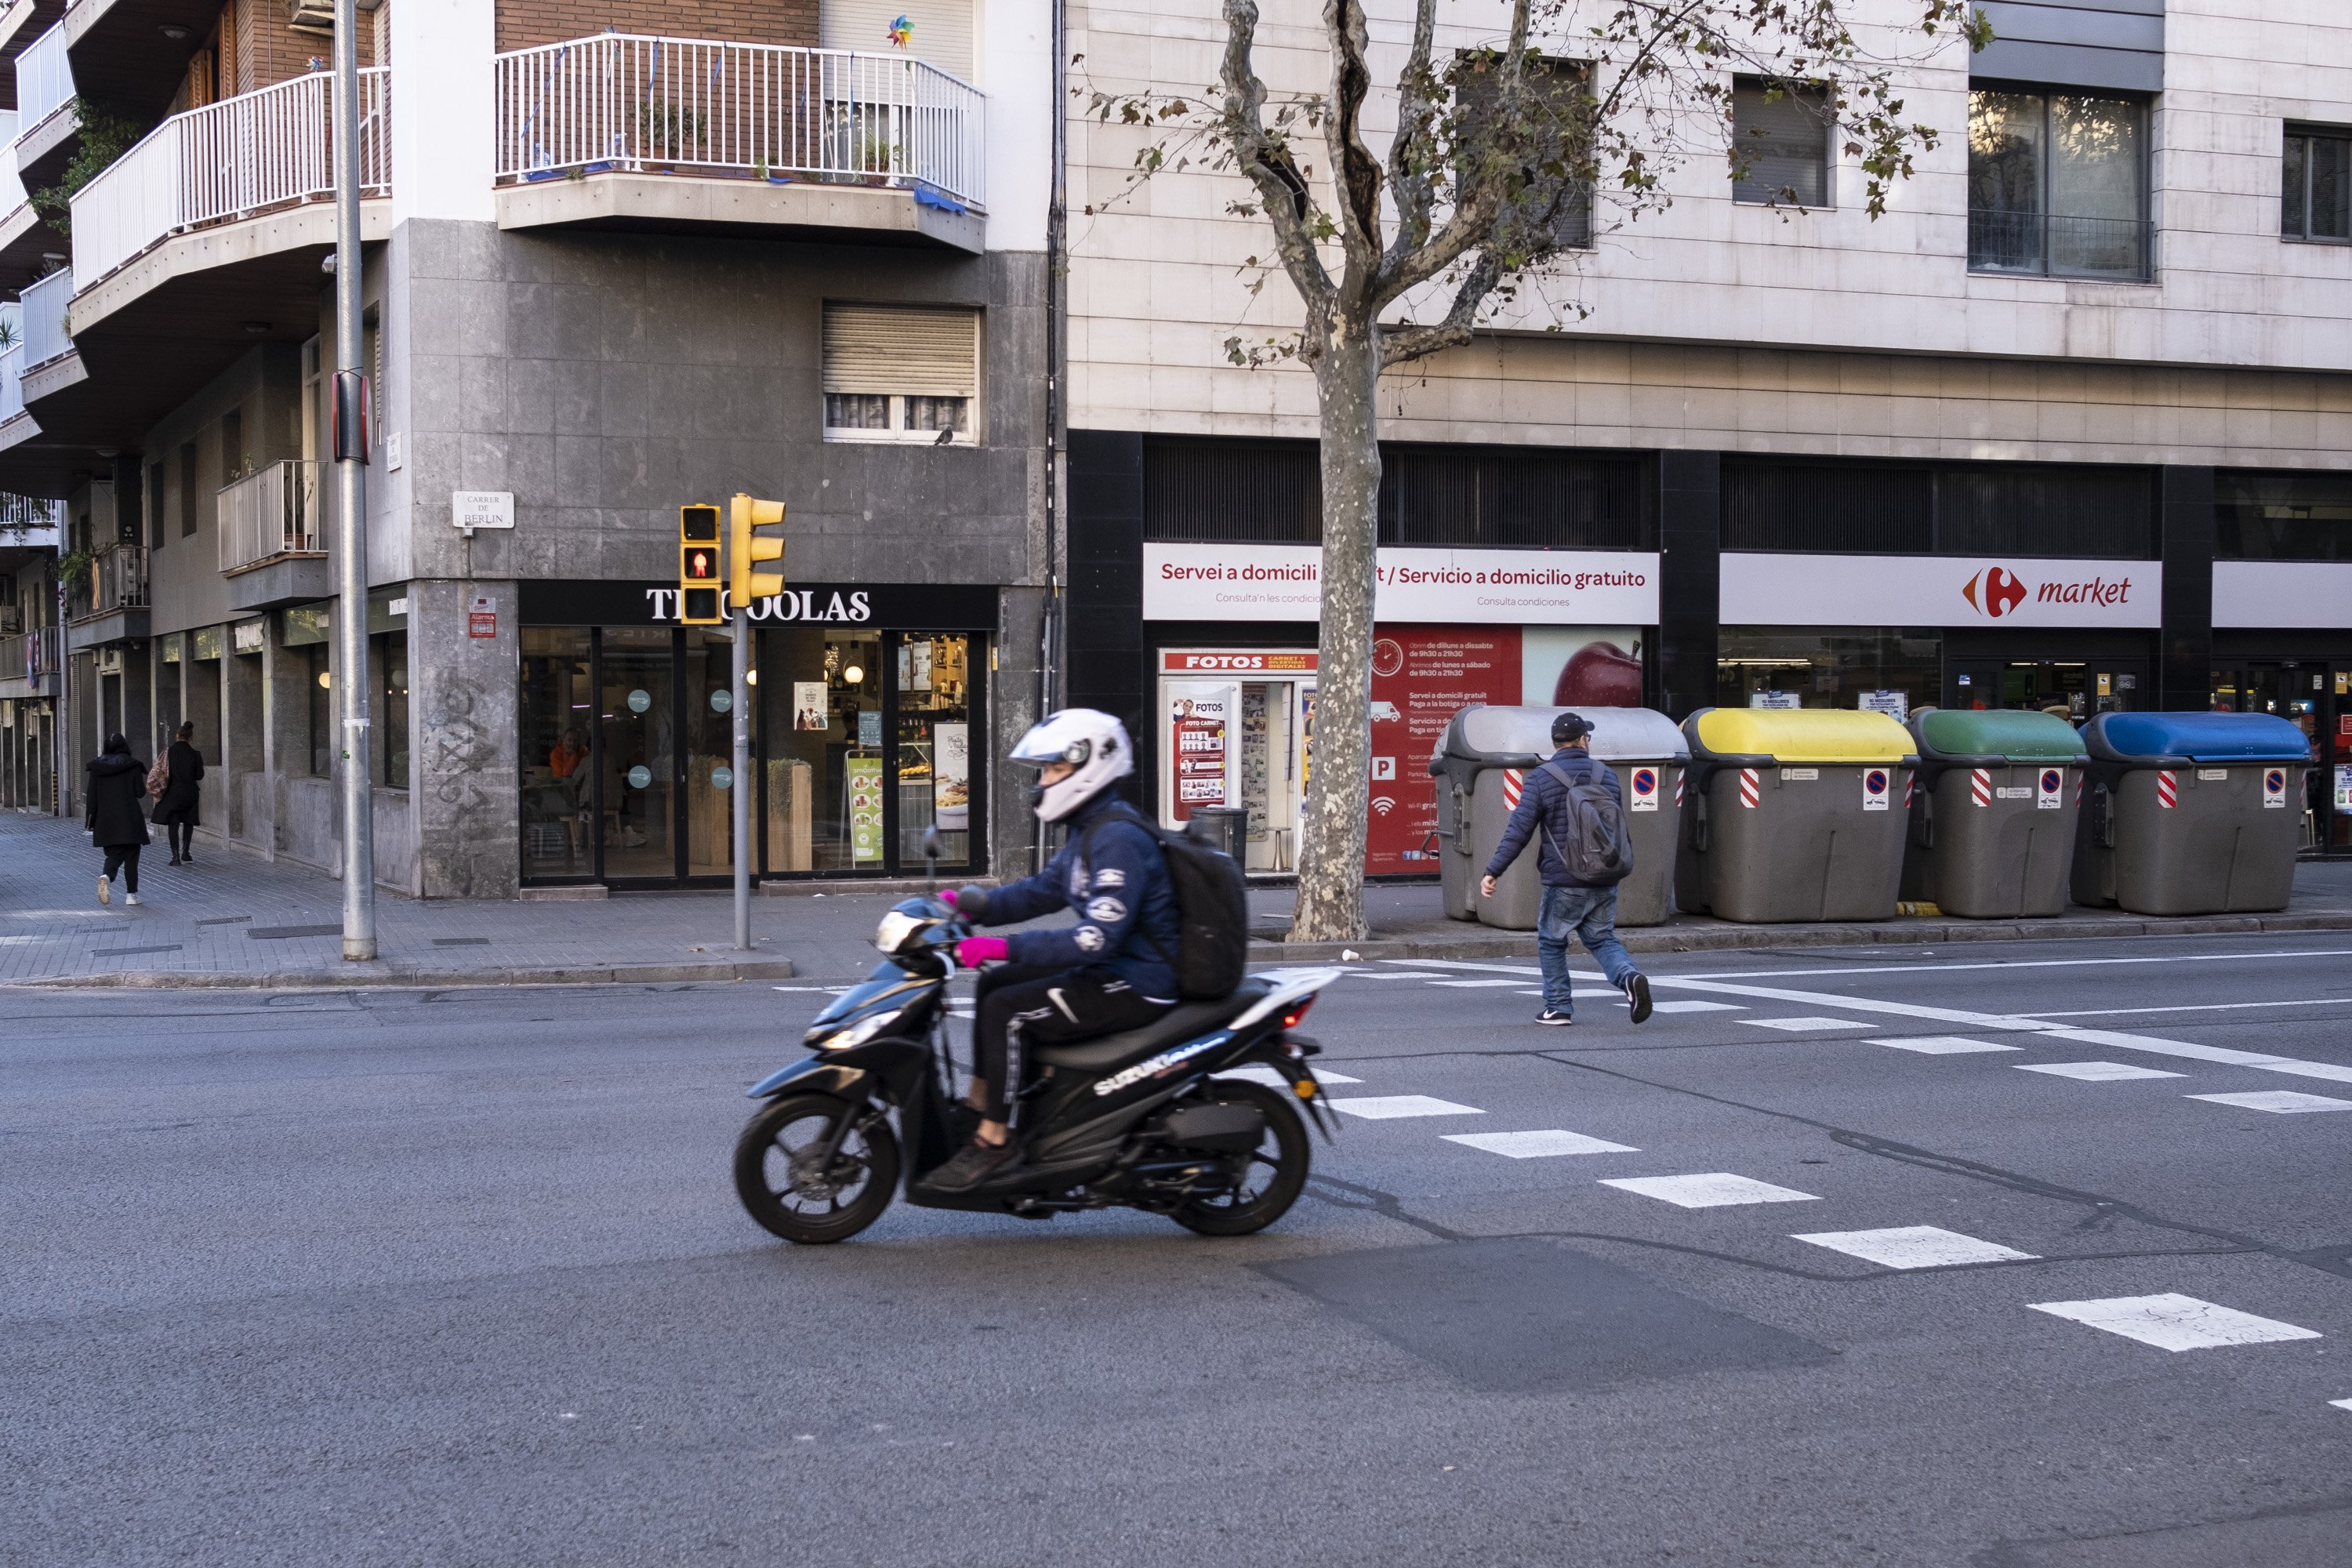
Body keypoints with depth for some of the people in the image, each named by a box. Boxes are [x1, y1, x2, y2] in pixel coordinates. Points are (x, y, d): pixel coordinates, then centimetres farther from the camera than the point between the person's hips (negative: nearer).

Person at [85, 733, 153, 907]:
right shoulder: (133, 766, -5)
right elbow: (140, 793, -5)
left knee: (114, 854, 11)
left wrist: (90, 820, 6)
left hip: (106, 821, 2)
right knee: (131, 856, 7)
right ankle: (131, 894, 5)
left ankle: (106, 876, -20)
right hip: (130, 820, -2)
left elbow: (91, 795, 2)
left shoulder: (97, 767, 3)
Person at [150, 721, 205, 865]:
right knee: (188, 822, 18)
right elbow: (200, 776, 0)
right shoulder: (194, 754, -4)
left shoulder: (169, 753, -7)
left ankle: (176, 856, -5)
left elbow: (164, 774, -8)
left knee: (173, 824, 3)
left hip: (173, 793, -2)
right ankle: (186, 853, 20)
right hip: (190, 793, 2)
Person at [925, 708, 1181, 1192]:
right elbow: (1042, 891, 19)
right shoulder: (1089, 830, 12)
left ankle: (994, 1139, -11)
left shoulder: (1119, 838, -22)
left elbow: (1098, 937, -30)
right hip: (1110, 971, 11)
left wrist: (1008, 947, -32)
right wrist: (971, 905, 5)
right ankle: (978, 1108, 15)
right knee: (994, 984, 13)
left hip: (1136, 985, -11)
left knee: (1006, 1010, -18)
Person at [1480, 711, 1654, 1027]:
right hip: (1604, 881, 4)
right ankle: (1629, 977, -12)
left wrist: (1492, 872, -9)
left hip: (1563, 882, -4)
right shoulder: (1607, 775, 7)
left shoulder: (1541, 779, -6)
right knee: (1602, 939, 14)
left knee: (1551, 942, 13)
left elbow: (1518, 830, -11)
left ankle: (1559, 1007, 13)